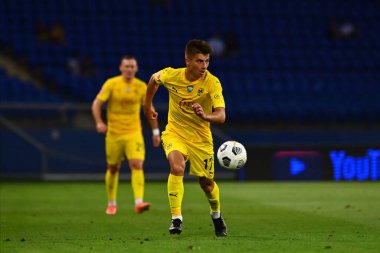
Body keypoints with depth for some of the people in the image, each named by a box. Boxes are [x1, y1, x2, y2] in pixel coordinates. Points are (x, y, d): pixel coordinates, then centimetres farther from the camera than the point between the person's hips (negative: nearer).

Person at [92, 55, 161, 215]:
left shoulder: (141, 87, 2)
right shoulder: (111, 84, -5)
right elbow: (97, 103, -8)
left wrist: (155, 132, 12)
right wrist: (99, 122, -25)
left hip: (134, 133, 1)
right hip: (114, 134, -1)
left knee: (137, 165, -17)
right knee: (113, 168, 8)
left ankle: (138, 202, -26)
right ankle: (111, 204, 26)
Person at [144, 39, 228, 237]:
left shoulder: (212, 83, -22)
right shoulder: (170, 75, -16)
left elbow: (221, 116, -31)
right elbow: (154, 79, 10)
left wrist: (205, 116, -52)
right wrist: (148, 105, 18)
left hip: (200, 137, 0)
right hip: (174, 132, 0)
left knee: (206, 182, 10)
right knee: (177, 167, -29)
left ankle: (216, 216, 42)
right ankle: (176, 218, -26)